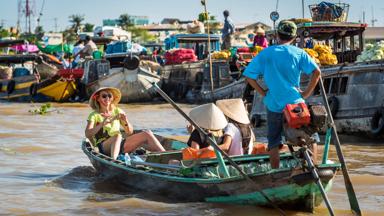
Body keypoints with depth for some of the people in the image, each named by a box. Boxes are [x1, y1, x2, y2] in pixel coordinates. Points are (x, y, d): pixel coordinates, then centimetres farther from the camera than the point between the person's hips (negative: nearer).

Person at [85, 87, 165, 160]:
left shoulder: (118, 111, 13)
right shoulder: (94, 115, 1)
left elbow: (130, 132, 11)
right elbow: (87, 134, -16)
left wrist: (126, 122, -11)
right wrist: (102, 123, -30)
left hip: (119, 145, 5)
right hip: (103, 148, -5)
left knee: (147, 134, -11)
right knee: (117, 135, -39)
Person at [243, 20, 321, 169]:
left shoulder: (266, 54, 0)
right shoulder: (299, 53, -1)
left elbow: (249, 76, -2)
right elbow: (316, 72, -12)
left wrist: (263, 93, 4)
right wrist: (306, 93, -5)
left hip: (273, 105, 1)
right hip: (295, 103, 0)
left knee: (274, 143, 11)